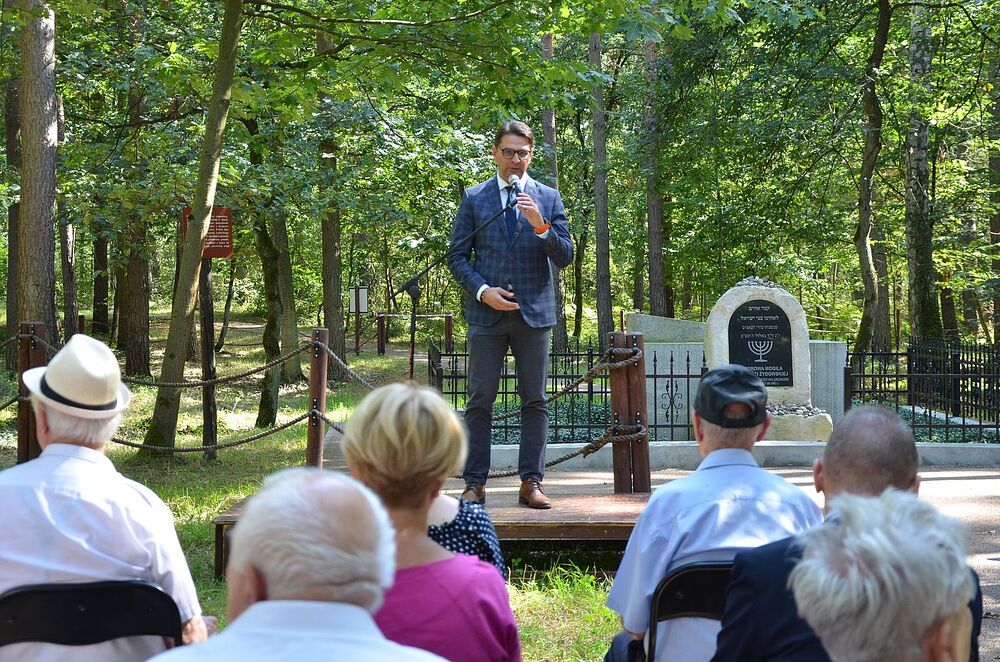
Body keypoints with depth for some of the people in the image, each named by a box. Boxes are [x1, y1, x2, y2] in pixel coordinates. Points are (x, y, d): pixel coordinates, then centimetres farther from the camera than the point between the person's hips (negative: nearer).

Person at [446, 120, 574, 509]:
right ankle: (475, 484, 4)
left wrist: (541, 226, -14)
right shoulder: (474, 198, 7)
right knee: (480, 401, 0)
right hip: (487, 314, -1)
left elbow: (564, 257, 3)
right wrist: (483, 290, -9)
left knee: (534, 401, 3)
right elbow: (457, 256, 6)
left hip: (534, 313, 1)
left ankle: (531, 483, 8)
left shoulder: (548, 198, 9)